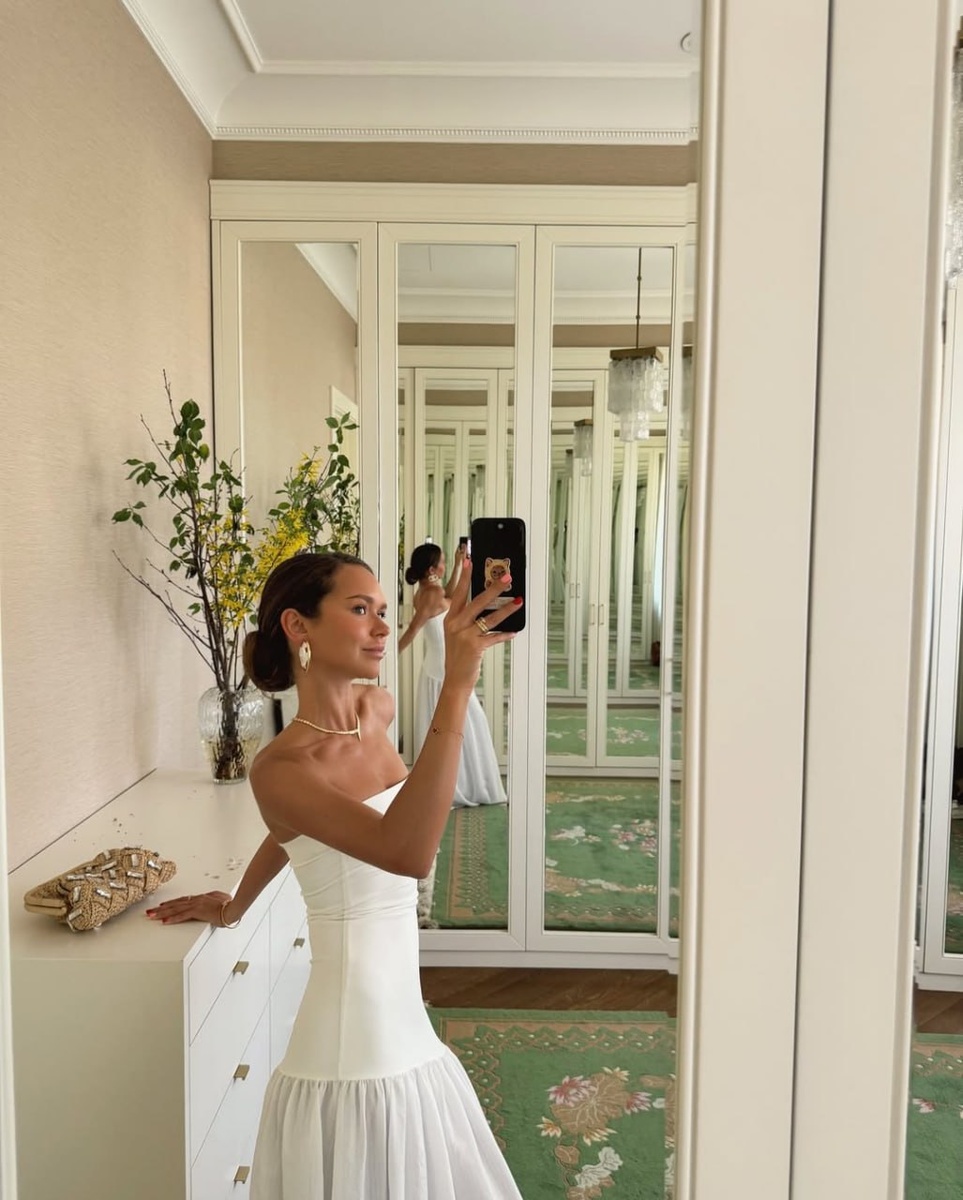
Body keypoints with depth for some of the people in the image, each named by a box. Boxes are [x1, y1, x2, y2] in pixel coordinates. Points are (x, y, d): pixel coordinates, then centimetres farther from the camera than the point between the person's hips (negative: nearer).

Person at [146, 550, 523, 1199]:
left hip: (404, 1026, 7)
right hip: (351, 1049, -7)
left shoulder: (380, 710, 0)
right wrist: (457, 686, -42)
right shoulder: (279, 768, -21)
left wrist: (233, 908, 26)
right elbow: (407, 852, -37)